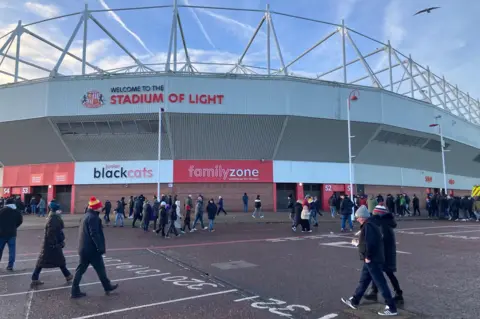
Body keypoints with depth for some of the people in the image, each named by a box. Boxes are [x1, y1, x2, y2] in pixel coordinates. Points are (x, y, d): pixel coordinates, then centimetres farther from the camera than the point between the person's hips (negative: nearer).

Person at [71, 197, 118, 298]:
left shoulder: (87, 216, 12)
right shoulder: (93, 217, -19)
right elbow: (94, 234, -25)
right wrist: (101, 247, -23)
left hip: (83, 248, 9)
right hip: (92, 249, -9)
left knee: (81, 269, 12)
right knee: (100, 269, 7)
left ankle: (75, 291, 15)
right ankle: (107, 287, 22)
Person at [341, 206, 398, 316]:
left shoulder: (367, 226, -20)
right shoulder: (370, 224, 12)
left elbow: (370, 243, -28)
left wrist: (368, 257, -19)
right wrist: (358, 243, 31)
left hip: (372, 260, -11)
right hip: (373, 259, 11)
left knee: (381, 283, -1)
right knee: (363, 281, 18)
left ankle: (391, 308, 8)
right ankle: (354, 301, 30)